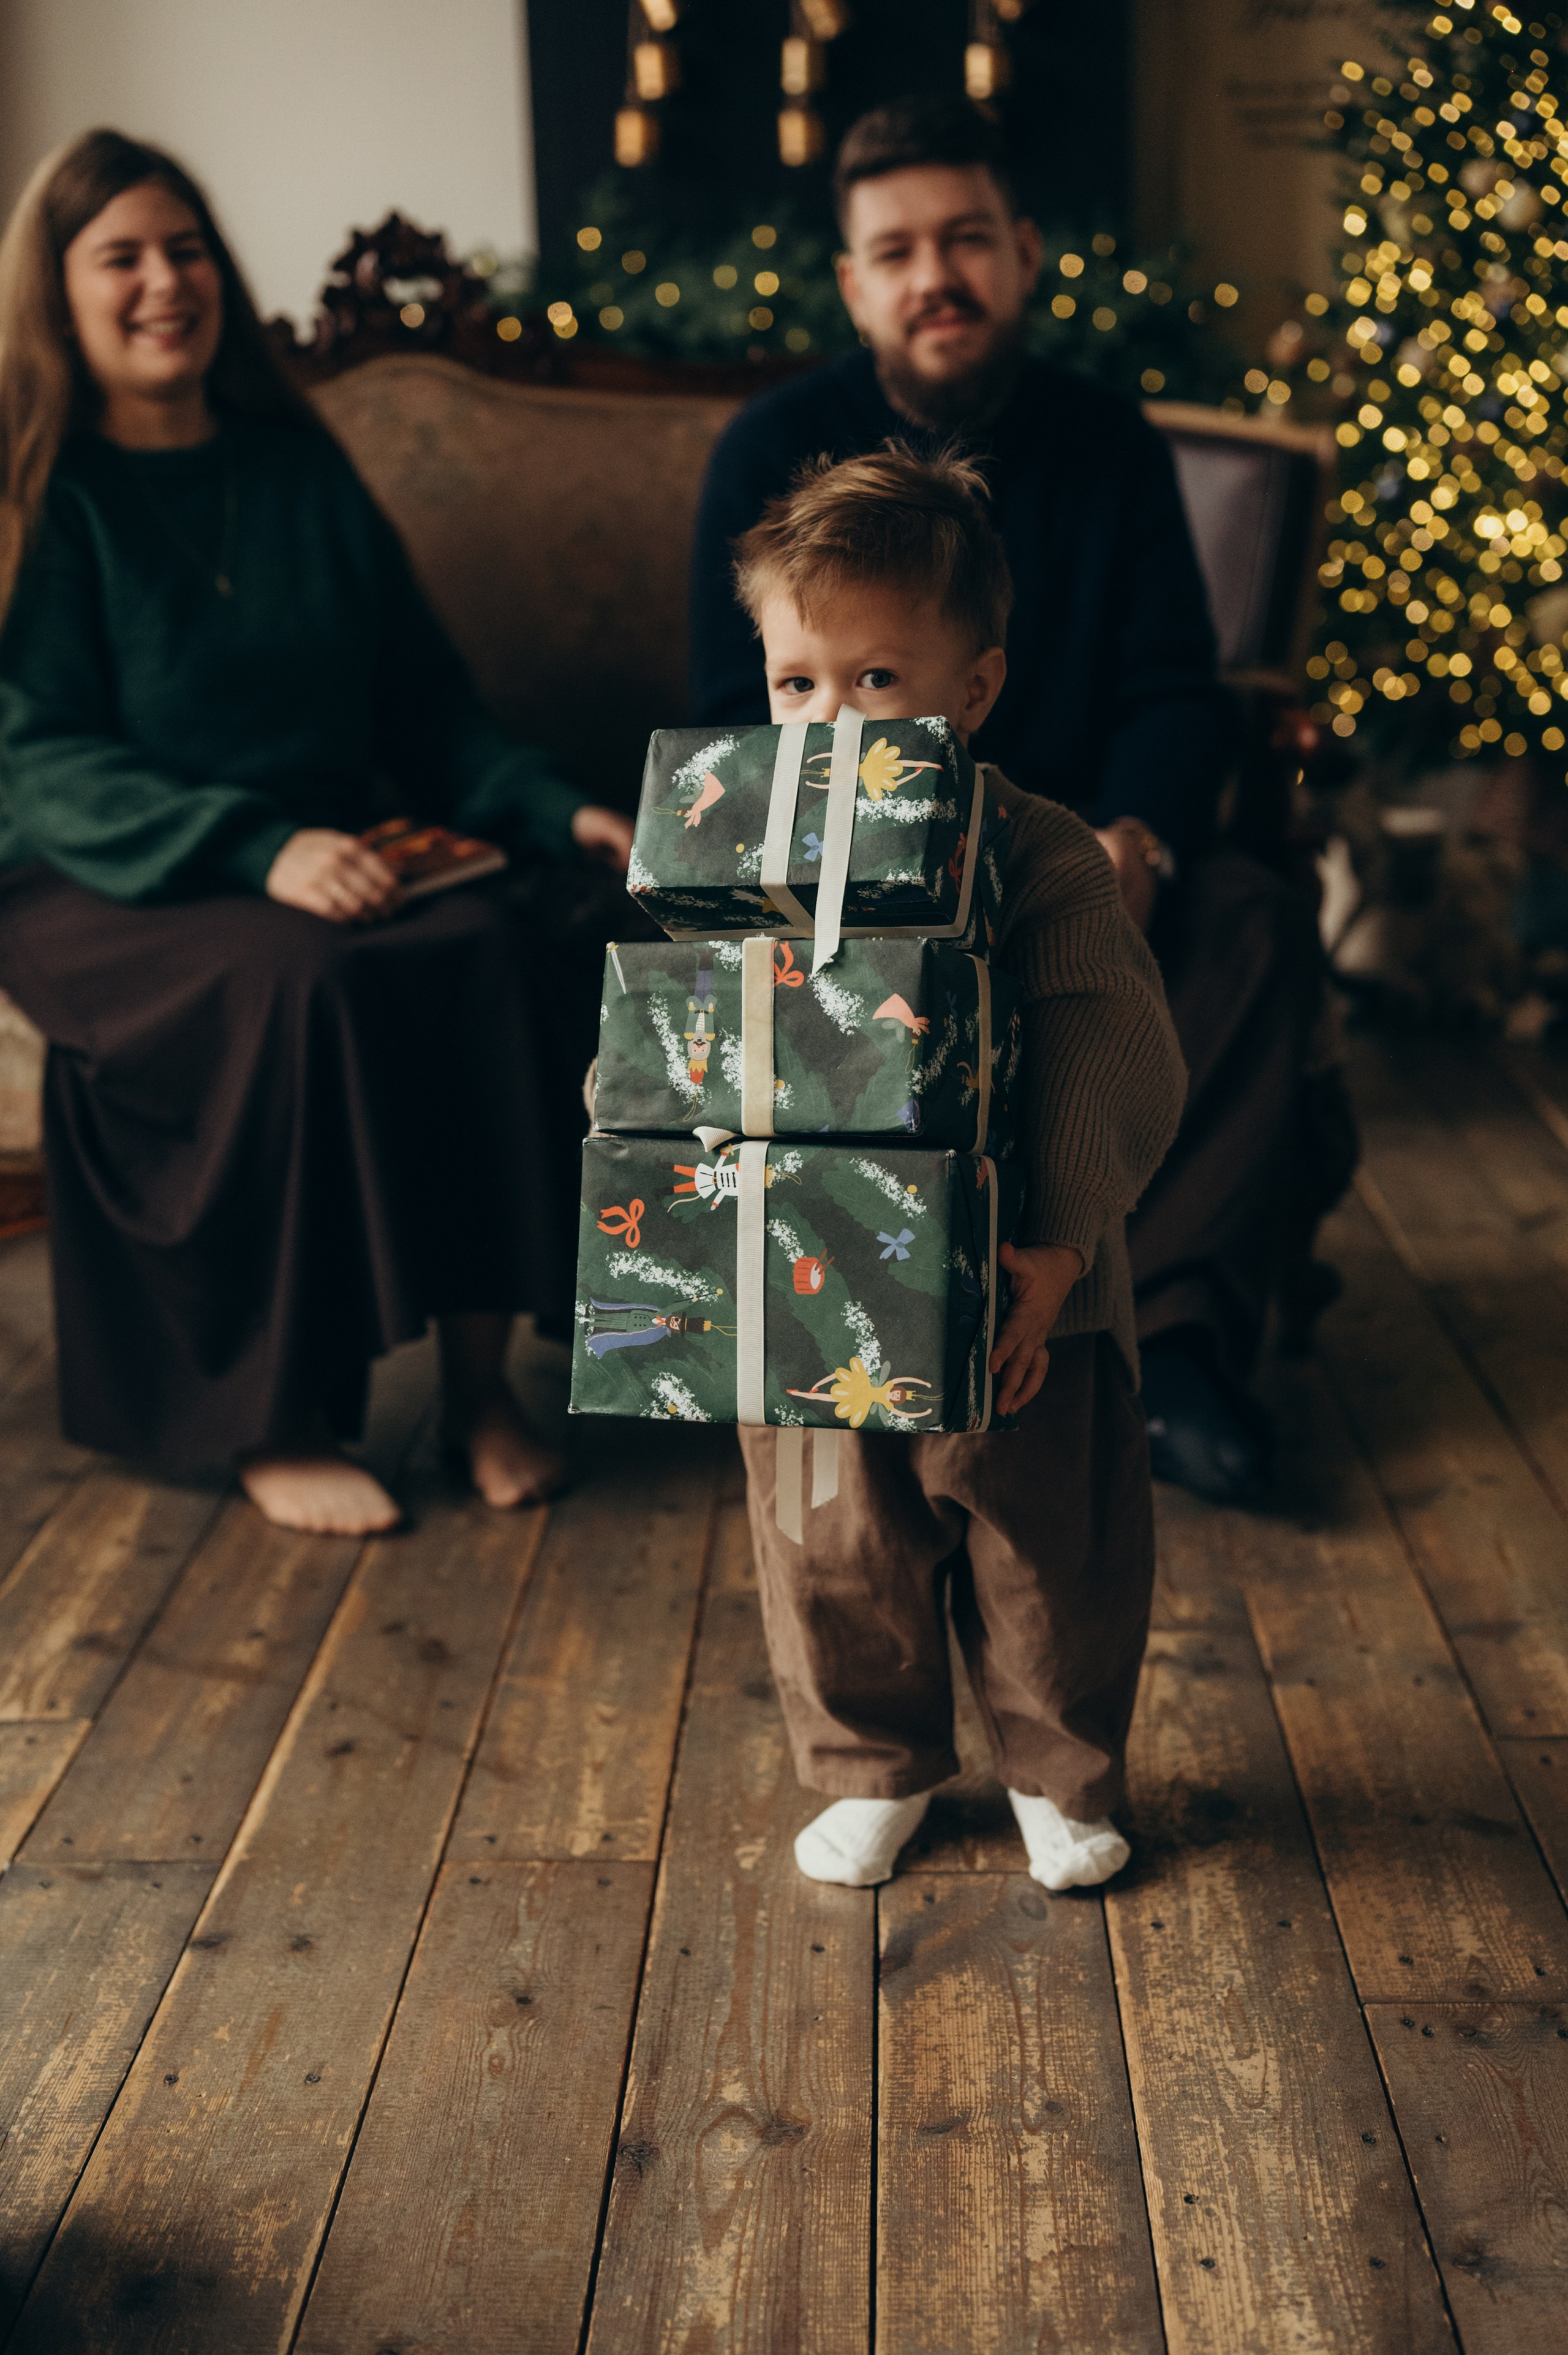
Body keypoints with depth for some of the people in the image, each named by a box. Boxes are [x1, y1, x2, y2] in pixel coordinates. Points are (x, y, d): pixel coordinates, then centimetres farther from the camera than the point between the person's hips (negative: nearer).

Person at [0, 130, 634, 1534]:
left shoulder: (297, 470, 15)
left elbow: (427, 699, 16)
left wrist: (556, 812, -4)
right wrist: (258, 849, -26)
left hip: (331, 854, 4)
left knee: (493, 944, -28)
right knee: (303, 983, -36)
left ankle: (480, 1384, -19)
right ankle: (272, 1424, -23)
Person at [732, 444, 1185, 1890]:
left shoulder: (1045, 864, -12)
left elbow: (1114, 1066, -17)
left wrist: (1057, 1246, -26)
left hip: (1014, 1305, -2)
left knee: (1049, 1556, 15)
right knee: (834, 1559, 16)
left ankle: (1062, 1774, 40)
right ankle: (876, 1769, 41)